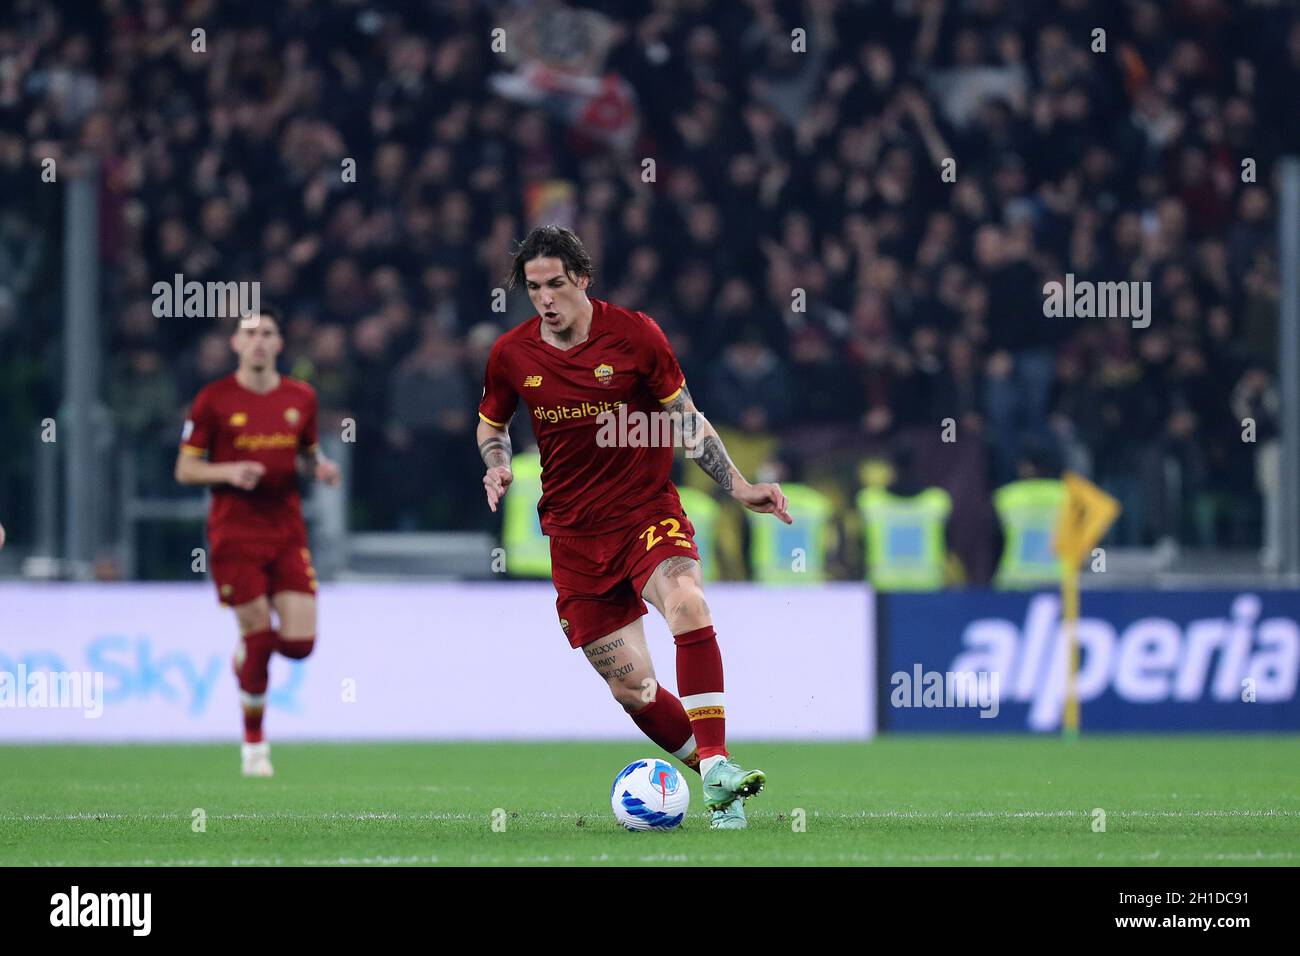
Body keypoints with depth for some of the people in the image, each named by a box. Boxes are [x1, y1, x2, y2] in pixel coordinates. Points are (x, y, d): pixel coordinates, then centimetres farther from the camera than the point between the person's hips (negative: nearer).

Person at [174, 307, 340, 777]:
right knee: (258, 637, -8)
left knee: (300, 642, -6)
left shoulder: (301, 397, 7)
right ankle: (254, 745, 9)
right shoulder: (214, 400, -4)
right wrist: (229, 472, -18)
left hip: (287, 532, 3)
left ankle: (247, 650, 30)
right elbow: (185, 469, 0)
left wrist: (319, 467, -3)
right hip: (235, 535, -3)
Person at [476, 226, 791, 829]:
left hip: (648, 512, -2)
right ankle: (721, 787, 15)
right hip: (574, 534, 2)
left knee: (686, 605, -33)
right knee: (631, 687, -2)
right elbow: (491, 423, 18)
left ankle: (717, 765, -34)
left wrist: (738, 486, -2)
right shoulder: (511, 355, -1)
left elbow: (685, 419, 5)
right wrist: (496, 465, -4)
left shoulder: (634, 334, -6)